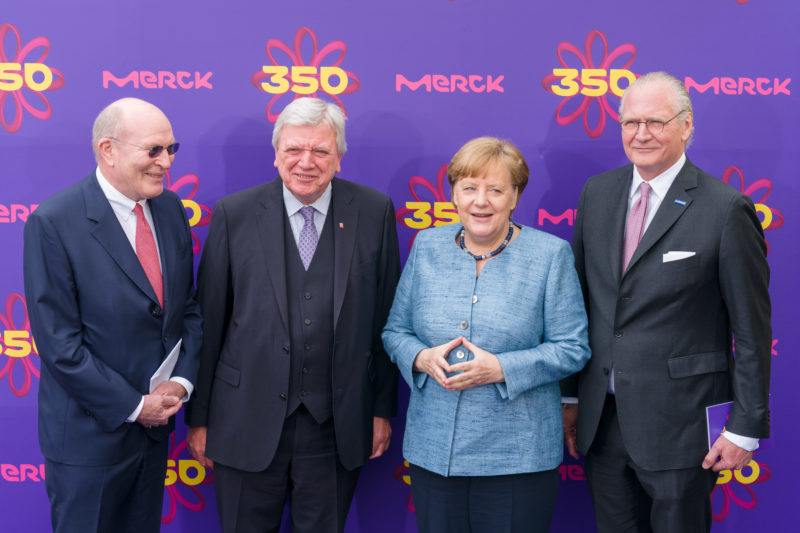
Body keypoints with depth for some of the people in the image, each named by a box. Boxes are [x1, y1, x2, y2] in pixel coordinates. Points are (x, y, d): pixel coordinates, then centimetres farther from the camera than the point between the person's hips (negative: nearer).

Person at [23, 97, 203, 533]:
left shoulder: (170, 208, 2)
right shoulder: (53, 223, -17)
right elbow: (58, 343, -18)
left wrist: (181, 380, -5)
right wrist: (132, 406, -15)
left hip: (155, 422, 6)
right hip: (90, 432, -6)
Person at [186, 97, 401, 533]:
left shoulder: (374, 212, -1)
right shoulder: (234, 214, -4)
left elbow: (386, 318, 3)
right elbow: (208, 321, -1)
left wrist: (383, 409, 5)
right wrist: (199, 416, 2)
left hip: (336, 426, 1)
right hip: (248, 424, 0)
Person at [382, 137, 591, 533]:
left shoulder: (550, 254, -4)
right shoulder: (427, 247, 6)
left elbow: (573, 348, -5)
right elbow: (395, 331, 10)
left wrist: (500, 369, -18)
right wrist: (421, 358, -11)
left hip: (517, 455, -3)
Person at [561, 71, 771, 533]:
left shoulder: (727, 209, -11)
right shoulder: (596, 193, 6)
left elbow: (752, 329, -8)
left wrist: (746, 427, -8)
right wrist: (570, 395, 10)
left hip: (679, 424, -5)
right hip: (601, 420, 5)